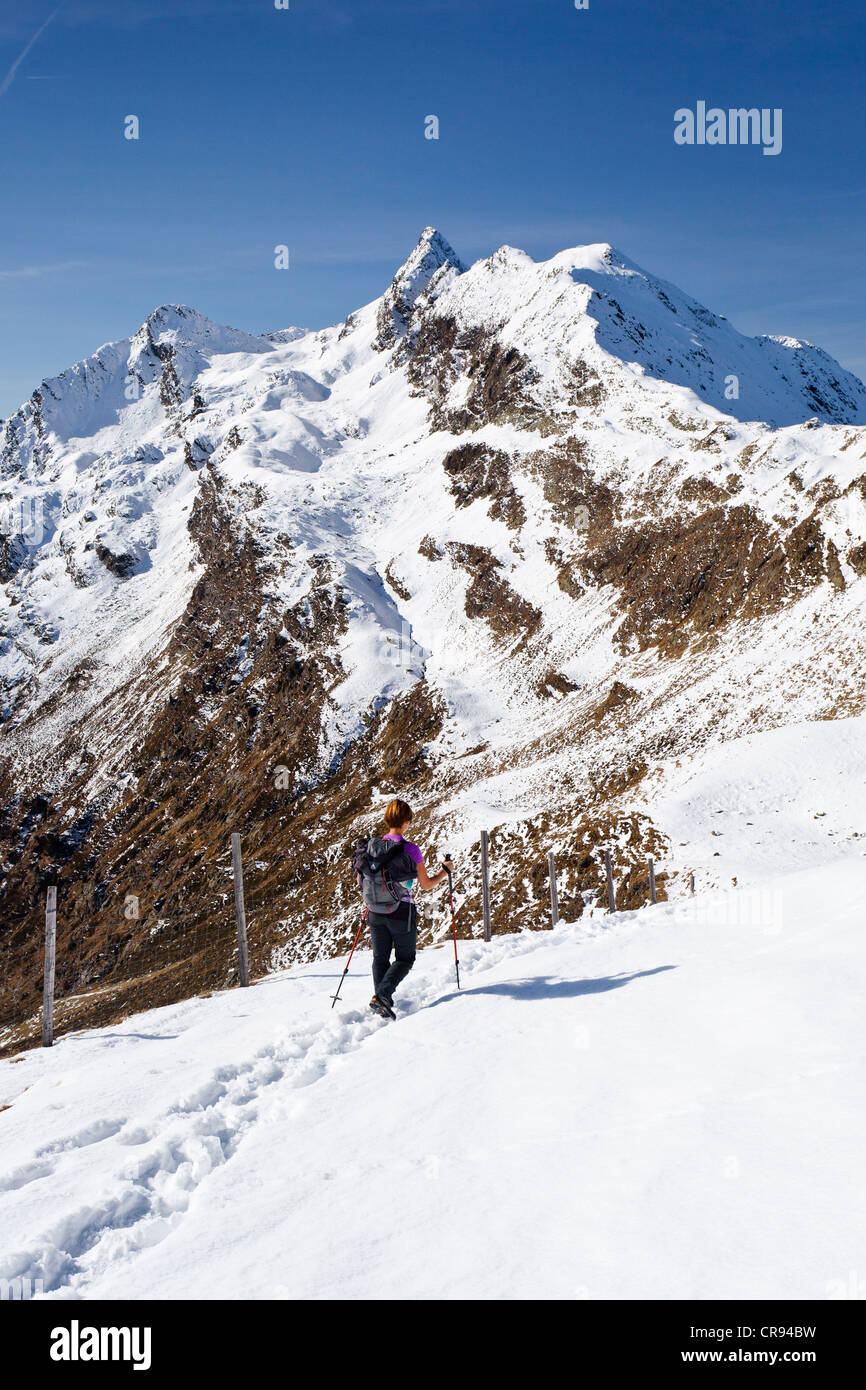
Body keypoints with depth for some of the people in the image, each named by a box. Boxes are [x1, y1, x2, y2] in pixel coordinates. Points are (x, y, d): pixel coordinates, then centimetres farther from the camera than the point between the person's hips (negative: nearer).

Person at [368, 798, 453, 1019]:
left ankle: (381, 1001, 15)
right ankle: (382, 995, -8)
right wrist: (445, 870, 10)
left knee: (380, 958, 18)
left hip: (376, 911, 4)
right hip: (402, 912, -4)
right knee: (405, 958, 12)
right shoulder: (410, 849, -14)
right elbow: (426, 884, -6)